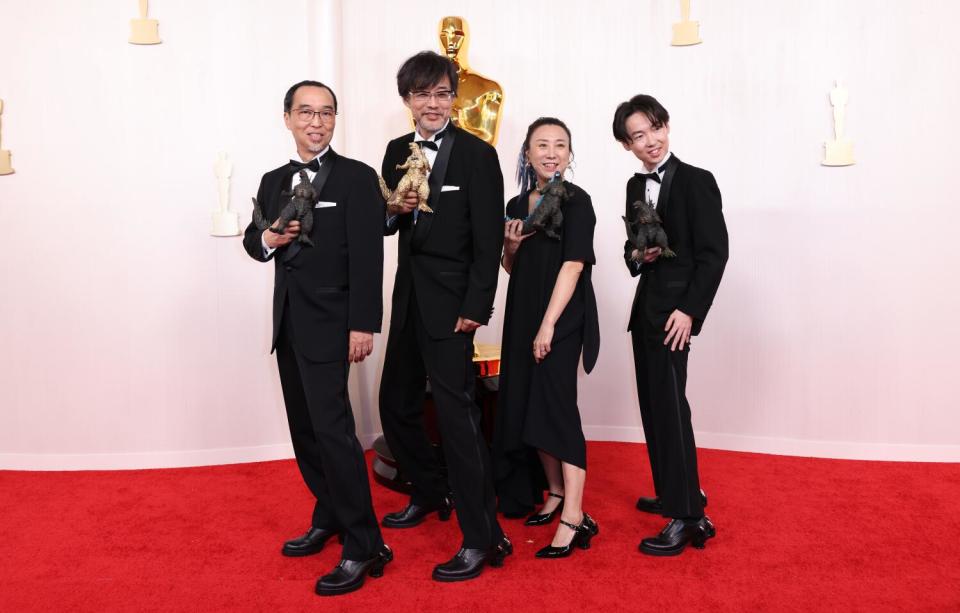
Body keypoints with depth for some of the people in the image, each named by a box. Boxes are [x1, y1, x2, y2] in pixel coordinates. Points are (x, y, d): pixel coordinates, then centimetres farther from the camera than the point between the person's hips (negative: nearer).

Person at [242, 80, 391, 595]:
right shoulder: (273, 182, 12)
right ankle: (329, 518, 31)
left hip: (328, 323, -7)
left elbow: (368, 257, -13)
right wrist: (266, 237, -5)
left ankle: (364, 548, -3)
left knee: (331, 428, -11)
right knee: (304, 428, 14)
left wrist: (363, 326, -18)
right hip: (288, 322, 7)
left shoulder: (357, 177, -7)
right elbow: (253, 240, 19)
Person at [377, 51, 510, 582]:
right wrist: (394, 209, -9)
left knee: (455, 412, -7)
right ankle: (429, 493, 39)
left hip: (451, 299, -7)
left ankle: (482, 538, 2)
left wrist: (476, 308, -16)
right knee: (396, 403, 15)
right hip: (408, 294, 7)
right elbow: (385, 225, 14)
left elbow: (489, 239, -11)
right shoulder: (397, 152, 10)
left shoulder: (477, 154, -8)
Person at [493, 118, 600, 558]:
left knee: (556, 406, -12)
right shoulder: (517, 205, 11)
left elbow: (572, 265, -15)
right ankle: (555, 492, 27)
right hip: (523, 315, 7)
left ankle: (574, 517, -8)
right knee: (526, 407, 10)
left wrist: (548, 325, -21)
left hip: (562, 318, -7)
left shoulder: (576, 201, -8)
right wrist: (510, 245, -6)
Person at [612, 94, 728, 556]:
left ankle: (688, 516, -3)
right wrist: (636, 255, -5)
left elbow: (714, 254, -13)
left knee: (670, 406, -10)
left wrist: (690, 310, -19)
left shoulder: (696, 181, -9)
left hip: (675, 308, -8)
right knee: (654, 405, 13)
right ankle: (673, 492, 28)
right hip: (646, 305, 8)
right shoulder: (635, 187, 12)